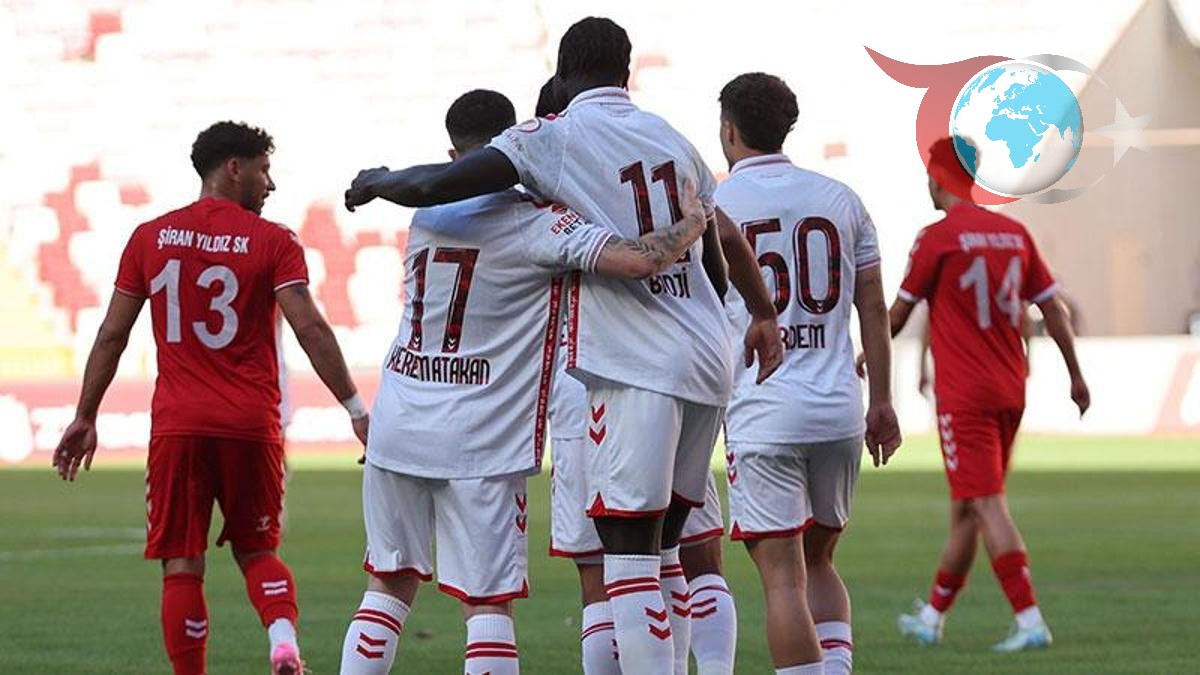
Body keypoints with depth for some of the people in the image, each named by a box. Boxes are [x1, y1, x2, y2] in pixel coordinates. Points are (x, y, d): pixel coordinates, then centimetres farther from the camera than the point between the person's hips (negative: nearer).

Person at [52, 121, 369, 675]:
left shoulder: (150, 238, 6)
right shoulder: (272, 242, -2)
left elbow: (112, 335, 7)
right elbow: (310, 329, -10)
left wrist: (85, 418, 14)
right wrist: (356, 410, -8)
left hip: (177, 424, 0)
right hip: (251, 423, 0)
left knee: (182, 565, 4)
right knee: (256, 548, 15)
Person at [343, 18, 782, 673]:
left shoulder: (553, 138, -4)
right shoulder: (670, 137, 16)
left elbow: (438, 185, -10)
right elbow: (727, 235, 31)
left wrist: (377, 183, 12)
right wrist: (764, 315, 47)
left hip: (638, 366, -7)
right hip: (709, 356, 7)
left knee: (630, 556, -7)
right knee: (655, 552, 14)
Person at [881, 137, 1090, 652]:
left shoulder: (937, 238, -9)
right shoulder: (1015, 234, 7)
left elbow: (900, 312, -1)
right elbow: (1052, 307, 8)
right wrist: (1076, 376, 15)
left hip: (963, 395, -6)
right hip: (1010, 391, 7)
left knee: (987, 507, -9)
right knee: (965, 507, 15)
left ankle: (1030, 622, -18)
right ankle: (933, 616, 26)